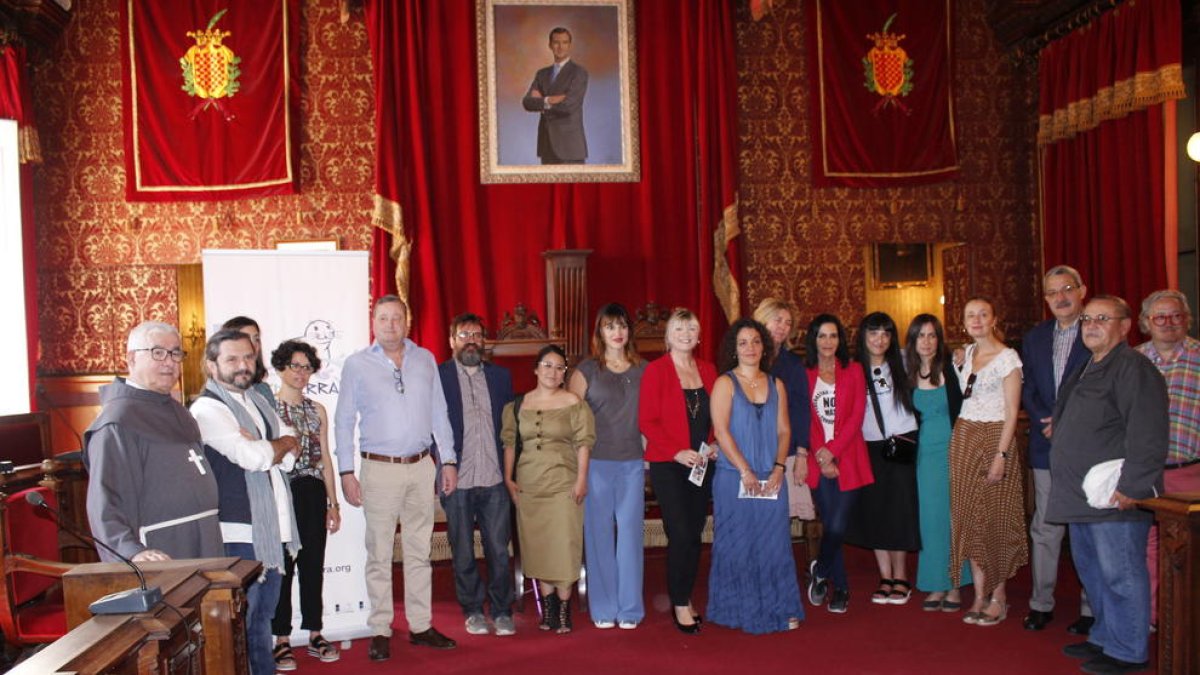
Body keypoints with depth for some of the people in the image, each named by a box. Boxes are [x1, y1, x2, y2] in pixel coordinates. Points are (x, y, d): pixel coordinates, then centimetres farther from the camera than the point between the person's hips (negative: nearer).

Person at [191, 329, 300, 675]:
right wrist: (281, 443, -5)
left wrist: (263, 449, -13)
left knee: (262, 618, 19)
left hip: (272, 529, 8)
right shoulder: (208, 408, -11)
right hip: (239, 533, -8)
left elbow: (290, 457, 5)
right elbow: (252, 457, -23)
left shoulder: (257, 401, 14)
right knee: (239, 622, 2)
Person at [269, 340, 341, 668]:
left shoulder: (317, 410, 12)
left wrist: (333, 503, 12)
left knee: (313, 565, 9)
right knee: (282, 566, 1)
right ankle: (282, 639, 12)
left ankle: (315, 635, 19)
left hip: (313, 494, 4)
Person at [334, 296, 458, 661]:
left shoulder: (425, 359, 8)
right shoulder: (357, 364, 0)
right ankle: (380, 631, 12)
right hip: (380, 468, -3)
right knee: (379, 555, 2)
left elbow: (439, 414, 11)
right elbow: (344, 421, 1)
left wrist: (449, 460, 7)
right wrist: (346, 472, -5)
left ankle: (421, 626, 19)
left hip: (422, 467, 3)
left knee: (419, 551, 10)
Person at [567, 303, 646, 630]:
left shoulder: (643, 370, 10)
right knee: (599, 533, 3)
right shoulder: (586, 370, 2)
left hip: (633, 462, 2)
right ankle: (603, 609, 15)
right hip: (596, 462, -2)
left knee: (630, 532, 4)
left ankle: (630, 608, 15)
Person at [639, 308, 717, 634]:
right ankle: (680, 604, 8)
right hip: (668, 465, -5)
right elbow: (647, 420, -9)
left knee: (694, 535, 9)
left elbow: (717, 417, 15)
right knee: (680, 535, -7)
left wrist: (714, 445, -3)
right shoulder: (655, 370, -5)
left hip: (702, 465, 5)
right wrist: (677, 452, -17)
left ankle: (685, 597, 24)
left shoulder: (708, 370, 10)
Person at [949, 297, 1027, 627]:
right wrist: (960, 438, 11)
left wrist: (1001, 455, -18)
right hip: (963, 438, 6)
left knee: (994, 517, -2)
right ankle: (980, 596, 12)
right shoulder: (968, 352, 12)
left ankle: (999, 597, 9)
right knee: (969, 516, 5)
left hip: (994, 438, -6)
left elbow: (1011, 411, -12)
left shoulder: (1007, 357, -8)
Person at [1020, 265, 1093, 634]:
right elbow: (1028, 389, 11)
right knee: (1045, 527, 9)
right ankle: (1041, 603, 18)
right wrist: (1046, 422, -6)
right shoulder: (1034, 338, 12)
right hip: (1047, 447, 4)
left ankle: (1091, 608, 16)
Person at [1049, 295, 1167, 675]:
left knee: (1120, 575, -1)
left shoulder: (1134, 369, -13)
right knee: (1092, 571, 18)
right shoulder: (1087, 370, 18)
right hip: (1082, 496, 10)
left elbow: (1149, 435, -20)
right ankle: (1105, 637, 31)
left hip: (1116, 499, -10)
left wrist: (1133, 487, -22)